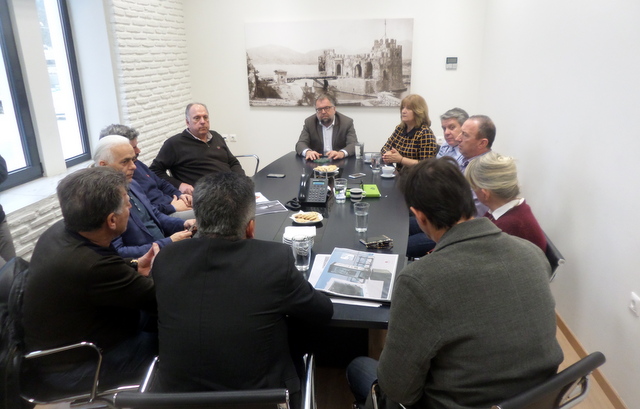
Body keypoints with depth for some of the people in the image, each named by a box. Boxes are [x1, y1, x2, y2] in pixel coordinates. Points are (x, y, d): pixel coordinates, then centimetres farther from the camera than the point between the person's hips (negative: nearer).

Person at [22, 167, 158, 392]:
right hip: (75, 367, -8)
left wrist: (134, 268, -3)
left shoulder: (60, 230, -12)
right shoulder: (92, 266, -38)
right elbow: (161, 300, -24)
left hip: (64, 343, 8)